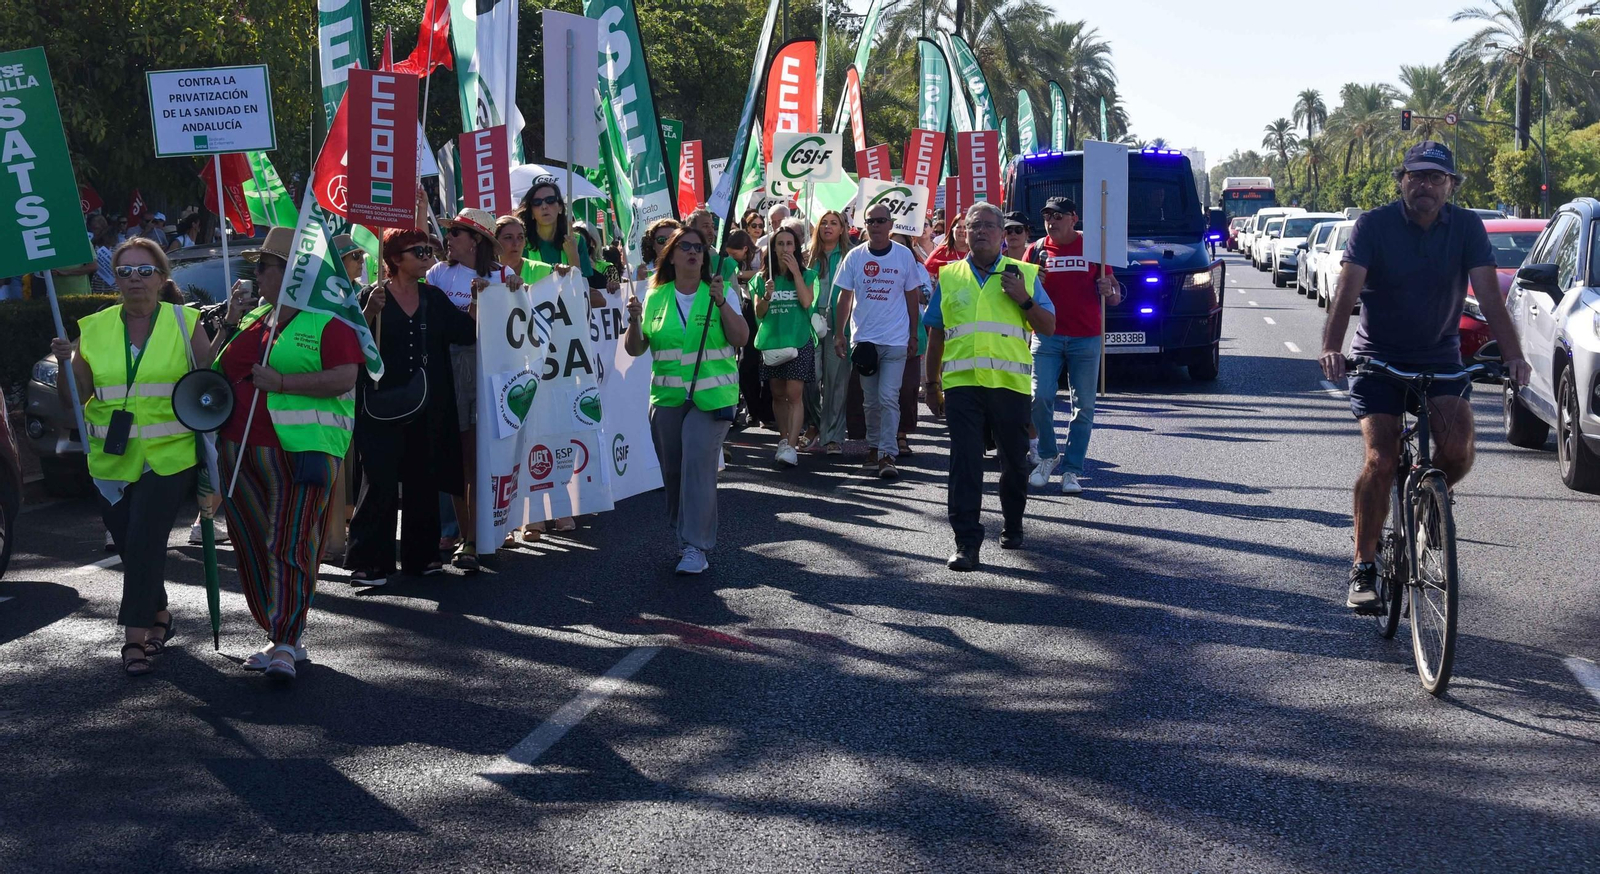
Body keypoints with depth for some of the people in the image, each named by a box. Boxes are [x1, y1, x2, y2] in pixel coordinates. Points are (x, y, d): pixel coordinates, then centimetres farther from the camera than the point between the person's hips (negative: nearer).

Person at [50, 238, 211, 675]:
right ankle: (159, 617, 31)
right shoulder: (94, 329, 7)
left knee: (145, 541, -13)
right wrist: (66, 364, -10)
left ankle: (135, 638, -8)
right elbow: (72, 400, 7)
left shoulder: (184, 324, 1)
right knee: (128, 545, 9)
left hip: (169, 457, -4)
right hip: (112, 460, 4)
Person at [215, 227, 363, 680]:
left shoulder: (327, 320, -3)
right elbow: (219, 370, 31)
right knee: (252, 548, 9)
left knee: (290, 546, -11)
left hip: (299, 451, -8)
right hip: (240, 452, 8)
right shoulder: (252, 320, 20)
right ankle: (279, 637, 18)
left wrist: (281, 382, -19)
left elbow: (344, 378, -15)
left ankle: (285, 645, -11)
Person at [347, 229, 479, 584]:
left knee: (423, 481, 9)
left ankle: (420, 555, 19)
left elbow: (465, 334, 4)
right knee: (380, 482, -7)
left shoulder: (434, 297, 10)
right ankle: (368, 561, -2)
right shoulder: (373, 295, -3)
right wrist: (370, 311, -26)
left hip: (428, 406, 5)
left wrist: (476, 301, -7)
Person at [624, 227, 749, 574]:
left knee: (698, 464, -15)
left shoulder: (720, 292, 1)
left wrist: (721, 302, -18)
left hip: (711, 397, -3)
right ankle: (684, 531, 26)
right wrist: (634, 321, -10)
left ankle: (695, 547, -14)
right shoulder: (655, 298, 8)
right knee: (673, 470, 7)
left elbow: (741, 338, -8)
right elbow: (634, 349, 9)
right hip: (666, 398, 4)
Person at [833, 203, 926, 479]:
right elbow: (845, 297, 7)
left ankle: (887, 455, -10)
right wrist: (839, 334, 2)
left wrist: (913, 335, 5)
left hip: (895, 341, -2)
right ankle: (873, 449, 23)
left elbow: (912, 297, 6)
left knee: (888, 397, -10)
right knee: (870, 401, 10)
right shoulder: (855, 257, 3)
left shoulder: (904, 255, 0)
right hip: (863, 339, 2)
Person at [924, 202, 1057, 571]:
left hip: (1010, 384, 0)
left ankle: (1012, 526, 32)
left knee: (1014, 461, 11)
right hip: (962, 384, 0)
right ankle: (967, 541, -6)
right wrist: (932, 381, 16)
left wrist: (1025, 300, -10)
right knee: (964, 462, -7)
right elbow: (936, 334, 17)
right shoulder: (949, 277, 12)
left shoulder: (1023, 274, 8)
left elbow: (1048, 328, 6)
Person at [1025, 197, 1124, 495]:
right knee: (1040, 397, -11)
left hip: (1086, 338, 0)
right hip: (1047, 335, 0)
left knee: (1083, 406, -1)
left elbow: (1114, 296, 11)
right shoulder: (1036, 250, 8)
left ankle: (1071, 470, 5)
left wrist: (1109, 291, -13)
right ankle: (1047, 456, 11)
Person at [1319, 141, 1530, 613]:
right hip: (1378, 357, -2)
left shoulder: (1467, 227, -6)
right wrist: (1331, 348, -40)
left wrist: (1513, 355, -29)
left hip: (1441, 356, 2)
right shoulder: (1373, 225, -12)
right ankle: (1363, 569, -1)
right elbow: (1347, 291, -23)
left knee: (1458, 451, -19)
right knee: (1380, 462, -12)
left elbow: (1489, 295, -14)